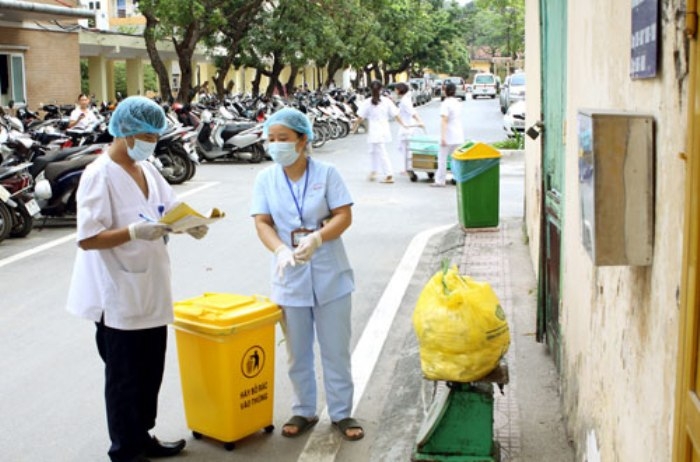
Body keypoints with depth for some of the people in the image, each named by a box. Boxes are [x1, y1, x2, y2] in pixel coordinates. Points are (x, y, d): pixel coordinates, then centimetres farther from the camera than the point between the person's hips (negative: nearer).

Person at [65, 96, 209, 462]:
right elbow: (87, 239, -20)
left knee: (150, 373, 18)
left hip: (151, 292, 8)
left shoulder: (147, 170, 8)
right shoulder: (99, 175, -16)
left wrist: (192, 224, -9)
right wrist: (134, 232, -32)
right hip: (118, 296, -8)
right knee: (124, 377, 6)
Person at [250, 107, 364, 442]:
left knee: (335, 349, 8)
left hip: (330, 275, -2)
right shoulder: (265, 179, 0)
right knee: (298, 352, 13)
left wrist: (317, 238, -28)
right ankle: (304, 411, 29)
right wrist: (281, 250, -26)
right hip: (290, 277, 2)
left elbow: (344, 216, -10)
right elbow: (262, 223, -6)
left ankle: (341, 413, 22)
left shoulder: (326, 173, -6)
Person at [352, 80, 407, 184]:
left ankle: (389, 175, -8)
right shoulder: (387, 101, 2)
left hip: (375, 131, -4)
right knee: (374, 151, 22)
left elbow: (360, 118, -3)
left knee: (382, 154, -4)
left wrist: (354, 127, 11)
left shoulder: (367, 103, -6)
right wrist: (403, 125, 12)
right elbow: (396, 115, 3)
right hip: (385, 130, 4)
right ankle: (373, 171, 27)